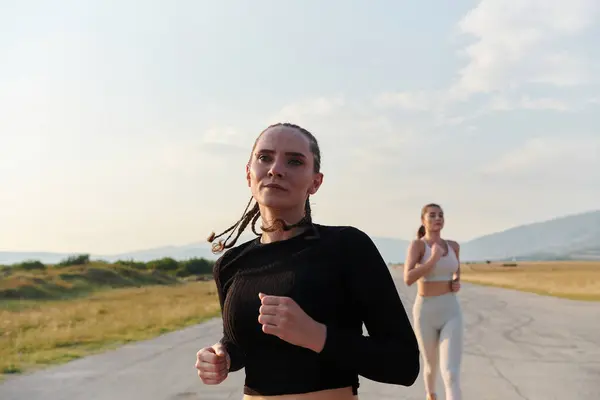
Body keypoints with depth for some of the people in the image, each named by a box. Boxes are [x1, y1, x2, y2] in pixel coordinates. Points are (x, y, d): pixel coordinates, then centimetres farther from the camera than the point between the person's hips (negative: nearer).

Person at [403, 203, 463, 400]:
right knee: (432, 365, 21)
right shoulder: (416, 244, -9)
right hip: (425, 314, -2)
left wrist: (457, 283, 7)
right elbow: (408, 280, -23)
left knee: (451, 374, -16)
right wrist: (434, 258, -22)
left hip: (451, 314, 2)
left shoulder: (453, 245, 7)